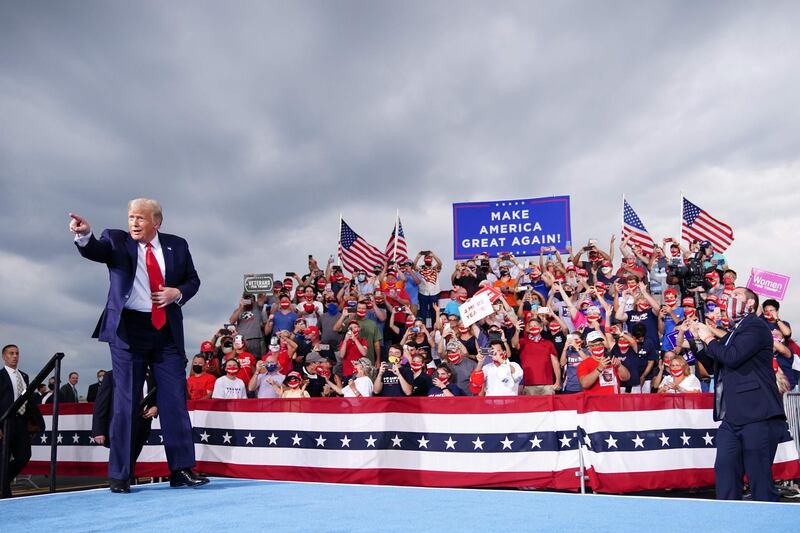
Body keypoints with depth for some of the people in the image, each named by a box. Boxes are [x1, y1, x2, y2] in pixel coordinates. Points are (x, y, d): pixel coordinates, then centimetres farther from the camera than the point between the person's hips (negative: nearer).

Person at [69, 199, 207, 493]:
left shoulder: (177, 245, 8)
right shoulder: (116, 240, 3)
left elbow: (193, 280, 15)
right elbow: (93, 251, -17)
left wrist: (178, 293, -7)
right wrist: (84, 235, -40)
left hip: (167, 331, 2)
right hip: (128, 329, -2)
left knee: (175, 399, 1)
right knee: (125, 402, 1)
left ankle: (182, 469, 7)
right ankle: (120, 475, 9)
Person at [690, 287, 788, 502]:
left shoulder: (756, 326, -7)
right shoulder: (734, 333, 21)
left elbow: (733, 357, -20)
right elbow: (719, 362, 25)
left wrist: (709, 339, -4)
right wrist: (704, 339, 12)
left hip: (757, 417, -9)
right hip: (732, 418, 9)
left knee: (760, 478, -5)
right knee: (725, 471, 7)